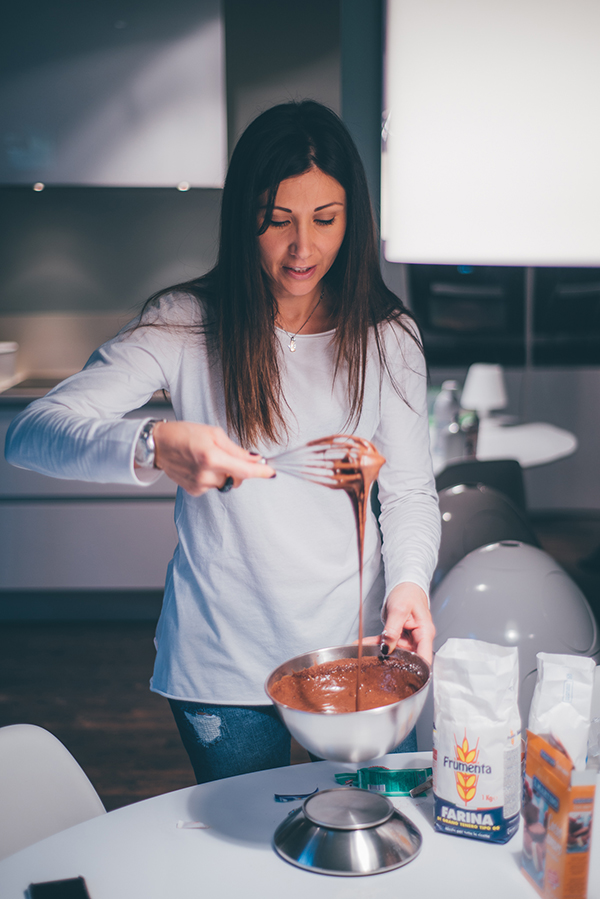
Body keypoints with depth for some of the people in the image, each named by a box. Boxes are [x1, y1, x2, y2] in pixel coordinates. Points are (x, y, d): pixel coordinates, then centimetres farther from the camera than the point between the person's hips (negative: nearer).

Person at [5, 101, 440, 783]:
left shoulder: (385, 334, -3)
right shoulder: (187, 323, -11)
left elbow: (409, 488, 1)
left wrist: (409, 580, -20)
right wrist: (154, 447, -38)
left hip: (356, 647, 2)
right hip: (222, 660, -1)